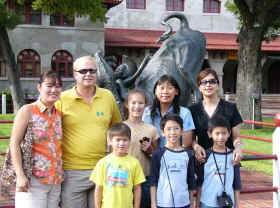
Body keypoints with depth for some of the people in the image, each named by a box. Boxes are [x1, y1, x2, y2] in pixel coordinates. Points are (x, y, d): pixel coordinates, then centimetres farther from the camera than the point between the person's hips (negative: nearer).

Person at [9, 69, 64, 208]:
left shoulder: (59, 114, 11)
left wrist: (61, 175, 11)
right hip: (33, 180, -5)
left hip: (56, 181, 5)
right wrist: (20, 175, -14)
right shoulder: (27, 111, -4)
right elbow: (14, 144, -8)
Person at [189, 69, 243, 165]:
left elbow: (236, 137, 6)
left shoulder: (230, 108, 4)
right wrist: (196, 146, -9)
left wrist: (238, 147, -16)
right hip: (203, 159, 1)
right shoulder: (193, 110, 8)